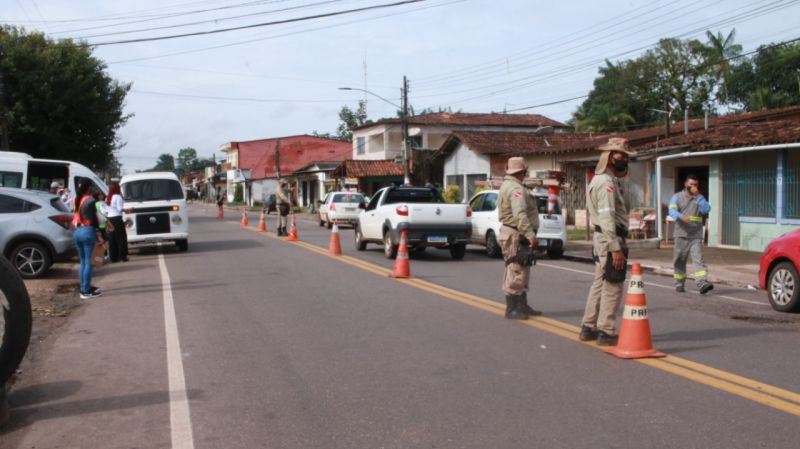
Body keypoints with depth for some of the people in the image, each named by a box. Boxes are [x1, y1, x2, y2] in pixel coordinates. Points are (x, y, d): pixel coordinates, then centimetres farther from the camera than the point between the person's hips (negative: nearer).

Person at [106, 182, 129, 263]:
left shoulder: (108, 198, 15)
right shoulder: (118, 197, -8)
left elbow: (106, 209, 11)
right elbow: (120, 208, -14)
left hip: (109, 219, 8)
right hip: (117, 219, -7)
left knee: (112, 239, 8)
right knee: (121, 238, -2)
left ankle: (113, 257, 9)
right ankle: (122, 256, -4)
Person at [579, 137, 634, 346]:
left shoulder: (613, 180, 19)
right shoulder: (606, 182, -16)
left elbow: (625, 207, 16)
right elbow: (607, 217, -24)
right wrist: (616, 248, -26)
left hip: (603, 239, 11)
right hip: (610, 239, -11)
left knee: (599, 283, 15)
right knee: (612, 287, -6)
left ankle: (588, 328, 22)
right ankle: (606, 332, -1)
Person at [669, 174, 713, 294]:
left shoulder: (699, 198, 14)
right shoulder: (677, 197, 7)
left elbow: (707, 209, -4)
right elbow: (672, 211, -10)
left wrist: (698, 196, -10)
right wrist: (681, 216, -31)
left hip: (696, 236, 1)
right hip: (681, 234, -1)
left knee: (698, 259, -13)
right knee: (679, 260, 6)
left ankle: (702, 284, -23)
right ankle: (679, 284, 19)